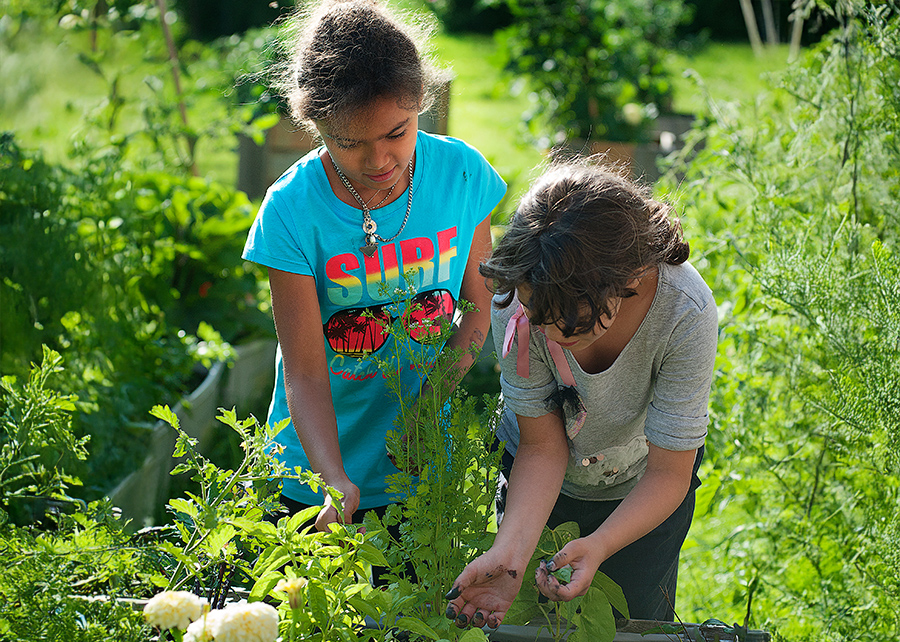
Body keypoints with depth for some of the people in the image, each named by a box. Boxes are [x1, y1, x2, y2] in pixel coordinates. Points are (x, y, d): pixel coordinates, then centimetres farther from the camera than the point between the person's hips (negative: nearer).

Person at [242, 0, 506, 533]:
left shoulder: (461, 173, -13)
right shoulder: (292, 210, -20)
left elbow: (481, 301, -1)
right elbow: (305, 374, -19)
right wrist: (337, 484, -32)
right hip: (321, 468, -2)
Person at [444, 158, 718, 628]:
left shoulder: (684, 314, -38)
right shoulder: (518, 303, -33)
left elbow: (667, 472, -29)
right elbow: (543, 446, -24)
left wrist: (600, 545, -46)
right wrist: (510, 552, -39)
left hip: (640, 491, -1)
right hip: (539, 479, 1)